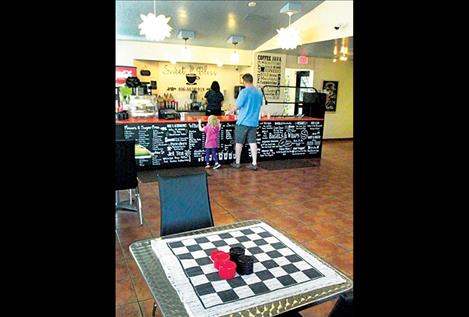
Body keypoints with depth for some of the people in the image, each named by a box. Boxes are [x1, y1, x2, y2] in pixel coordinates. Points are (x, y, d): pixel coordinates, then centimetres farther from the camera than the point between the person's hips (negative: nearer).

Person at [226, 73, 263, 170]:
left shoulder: (244, 91, -13)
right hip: (254, 121, 5)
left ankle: (237, 163, 17)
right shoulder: (259, 92, 6)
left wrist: (231, 111, 7)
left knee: (239, 142, 8)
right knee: (252, 142, 8)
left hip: (243, 121, -5)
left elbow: (237, 106, -11)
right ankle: (254, 164, 7)